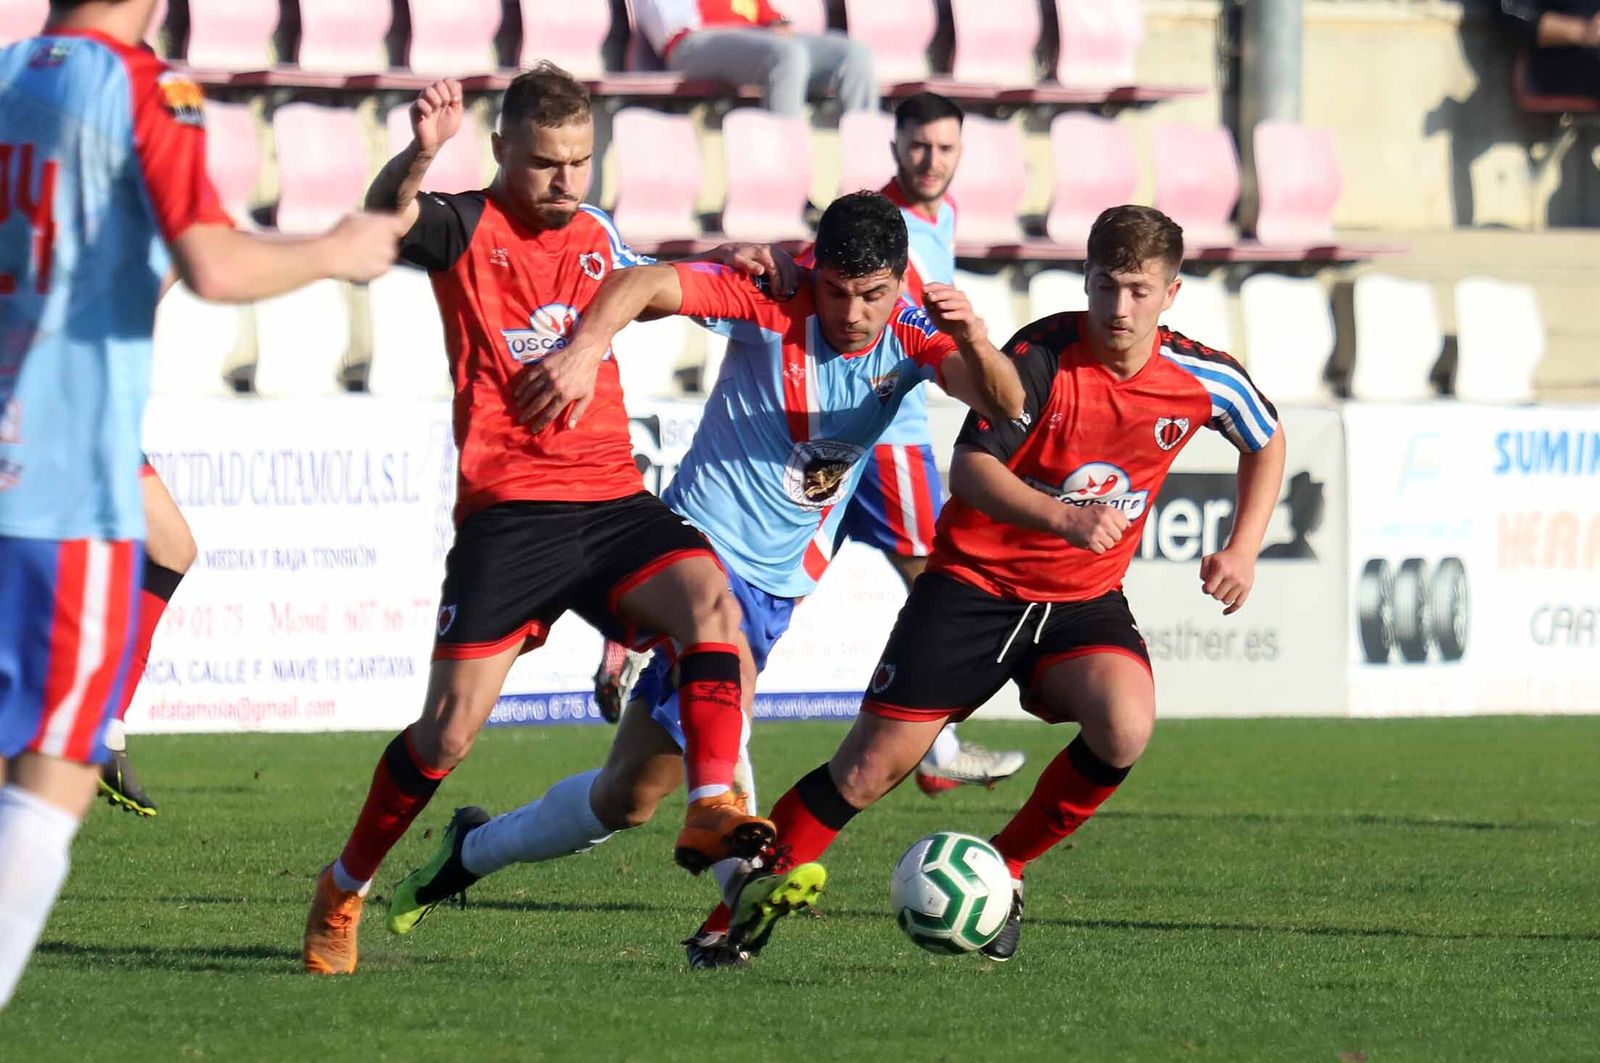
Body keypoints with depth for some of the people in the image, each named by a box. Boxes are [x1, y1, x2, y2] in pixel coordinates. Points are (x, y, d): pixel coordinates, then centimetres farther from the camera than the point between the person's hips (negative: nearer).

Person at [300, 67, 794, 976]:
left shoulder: (596, 232, 15)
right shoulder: (467, 229, -3)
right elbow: (387, 212, -26)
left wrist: (717, 266, 20)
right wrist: (421, 153, -48)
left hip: (614, 499, 5)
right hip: (509, 514, -5)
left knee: (712, 603, -25)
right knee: (450, 731, -6)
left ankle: (712, 813, -29)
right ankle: (343, 892, 15)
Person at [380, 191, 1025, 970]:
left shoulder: (911, 336, -5)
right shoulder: (772, 303, -15)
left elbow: (1005, 406, -20)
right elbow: (644, 285, -25)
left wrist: (975, 344, -41)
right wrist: (587, 345, -45)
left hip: (775, 584, 4)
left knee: (629, 796, 6)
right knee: (726, 666, -37)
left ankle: (474, 848, 26)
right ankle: (744, 878, -43)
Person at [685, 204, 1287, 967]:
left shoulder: (1202, 380, -6)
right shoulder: (1041, 355, -18)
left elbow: (1266, 441, 16)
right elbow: (971, 468, -25)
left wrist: (1242, 549, 4)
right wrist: (1064, 517, -41)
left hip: (1085, 598, 3)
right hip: (975, 581, -3)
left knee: (1125, 726, -28)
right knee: (871, 767, -7)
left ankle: (1004, 872, -4)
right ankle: (740, 913, 9)